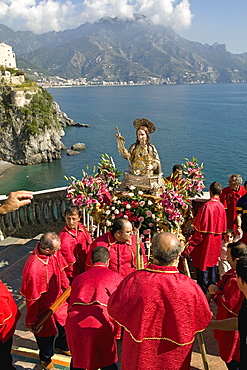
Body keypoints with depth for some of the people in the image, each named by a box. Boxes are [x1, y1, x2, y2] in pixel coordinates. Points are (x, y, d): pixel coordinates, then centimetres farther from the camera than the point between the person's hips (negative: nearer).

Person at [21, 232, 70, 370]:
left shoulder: (54, 253, -18)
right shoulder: (33, 268, -38)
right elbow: (32, 298, -26)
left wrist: (67, 287, 15)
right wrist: (31, 321, -13)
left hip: (58, 299, 6)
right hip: (44, 308, -6)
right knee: (47, 334, 20)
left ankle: (62, 346, 58)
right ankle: (46, 358, 51)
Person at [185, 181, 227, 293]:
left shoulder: (207, 206, -22)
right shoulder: (221, 206, -1)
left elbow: (201, 229, -22)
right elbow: (223, 228, 9)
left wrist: (191, 244, -16)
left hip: (205, 242, -7)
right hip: (216, 243, 7)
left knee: (202, 267, 4)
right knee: (212, 264, 20)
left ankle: (203, 292, 12)